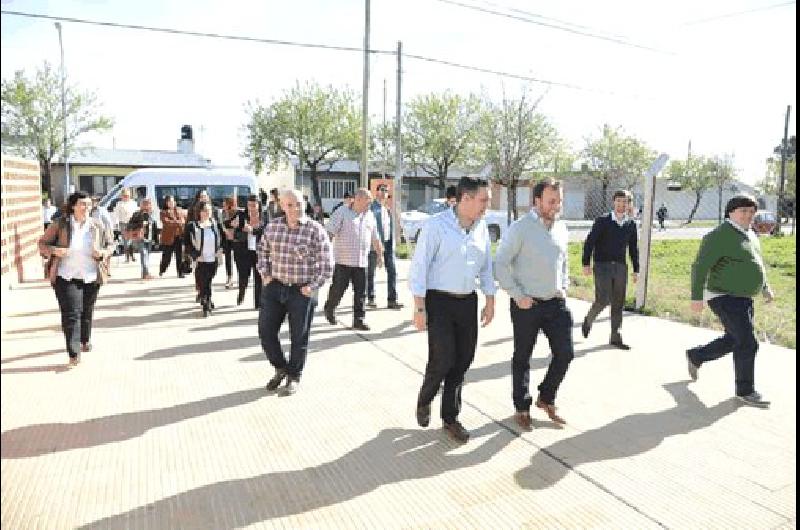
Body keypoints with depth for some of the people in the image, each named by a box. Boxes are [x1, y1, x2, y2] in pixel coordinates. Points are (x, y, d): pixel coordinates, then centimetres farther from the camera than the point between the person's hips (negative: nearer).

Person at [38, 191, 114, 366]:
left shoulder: (97, 226, 2)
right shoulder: (60, 224, -4)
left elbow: (110, 244, 12)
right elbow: (42, 244, 2)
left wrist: (103, 252, -10)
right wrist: (54, 250, -19)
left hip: (91, 277, 3)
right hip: (66, 277, -3)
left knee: (87, 312, 17)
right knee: (71, 313, -9)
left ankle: (85, 340, 41)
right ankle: (74, 354, -7)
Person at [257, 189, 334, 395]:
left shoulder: (315, 230, -12)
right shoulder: (272, 226, 1)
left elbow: (327, 264, -8)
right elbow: (263, 249, 19)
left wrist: (312, 287, -11)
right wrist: (265, 274, 10)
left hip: (302, 291, -4)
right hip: (275, 287, 4)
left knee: (299, 337, 7)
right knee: (266, 331, 7)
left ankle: (294, 377, 27)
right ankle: (281, 368, 31)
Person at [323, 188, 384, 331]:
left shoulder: (370, 216, 14)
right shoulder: (342, 213, -4)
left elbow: (375, 238, 23)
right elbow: (330, 232, -10)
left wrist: (380, 255, 25)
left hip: (362, 261, 5)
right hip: (343, 260, -5)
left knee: (360, 292, 3)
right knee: (338, 288, 4)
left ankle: (359, 320, 11)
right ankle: (329, 309, 31)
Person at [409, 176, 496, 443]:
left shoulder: (481, 227, 6)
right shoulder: (436, 225, -11)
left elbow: (486, 266, 14)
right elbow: (419, 267, -11)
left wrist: (490, 300, 12)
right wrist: (419, 308, -13)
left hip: (468, 301, 6)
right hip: (439, 301, -5)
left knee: (463, 360, 7)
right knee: (443, 358, -7)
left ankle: (450, 418, 24)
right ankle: (424, 400, 26)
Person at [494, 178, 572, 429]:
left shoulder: (562, 228, 7)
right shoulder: (520, 228, -12)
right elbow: (500, 264, -12)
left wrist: (564, 286, 9)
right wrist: (517, 295, -14)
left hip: (556, 303, 6)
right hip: (527, 304, -5)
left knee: (565, 353, 7)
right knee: (522, 358, 8)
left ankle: (546, 398, 30)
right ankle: (522, 408, 26)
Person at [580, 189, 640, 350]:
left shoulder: (631, 224, 7)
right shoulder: (602, 221, -6)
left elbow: (633, 248, 14)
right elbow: (589, 242, -6)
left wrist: (636, 270, 12)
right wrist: (586, 264, -12)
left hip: (620, 267, 4)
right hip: (602, 265, -4)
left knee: (618, 303, 7)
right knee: (603, 300, -11)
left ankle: (615, 337, 17)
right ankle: (588, 320, 19)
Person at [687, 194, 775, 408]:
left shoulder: (750, 235, 12)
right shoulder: (720, 236, -17)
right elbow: (700, 267, -20)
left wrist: (765, 288, 20)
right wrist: (697, 297, -23)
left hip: (743, 298, 10)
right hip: (725, 298, -9)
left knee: (733, 341, 16)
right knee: (747, 343, -8)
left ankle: (695, 356, 35)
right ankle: (745, 391, 7)